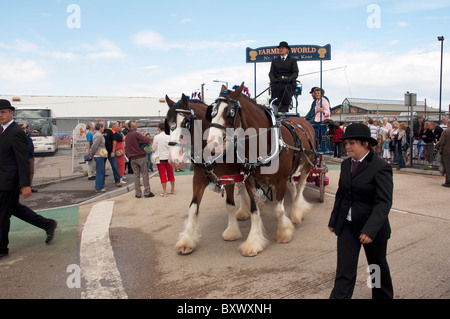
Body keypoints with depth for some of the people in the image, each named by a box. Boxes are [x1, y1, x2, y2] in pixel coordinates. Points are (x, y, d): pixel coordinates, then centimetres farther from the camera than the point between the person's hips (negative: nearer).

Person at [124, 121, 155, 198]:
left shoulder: (127, 136, 11)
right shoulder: (136, 134, -11)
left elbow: (126, 148, 17)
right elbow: (147, 141, -17)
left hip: (132, 158, 6)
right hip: (141, 157, -6)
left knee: (136, 175, 8)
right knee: (145, 174, 0)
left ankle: (138, 193, 8)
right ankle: (147, 192, 0)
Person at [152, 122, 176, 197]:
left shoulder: (157, 137, -11)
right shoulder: (169, 136, -2)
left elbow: (153, 148, -5)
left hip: (160, 158, -3)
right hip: (169, 157, 3)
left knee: (163, 175, 3)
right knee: (170, 174, 14)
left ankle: (165, 192, 5)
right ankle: (173, 190, 23)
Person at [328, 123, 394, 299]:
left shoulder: (380, 167, -17)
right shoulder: (346, 164, 4)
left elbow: (384, 203, -22)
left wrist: (370, 230, -30)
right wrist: (334, 220, 13)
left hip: (372, 227, -4)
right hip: (347, 225, 5)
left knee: (378, 267, 19)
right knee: (344, 270, 2)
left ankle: (384, 296, 43)